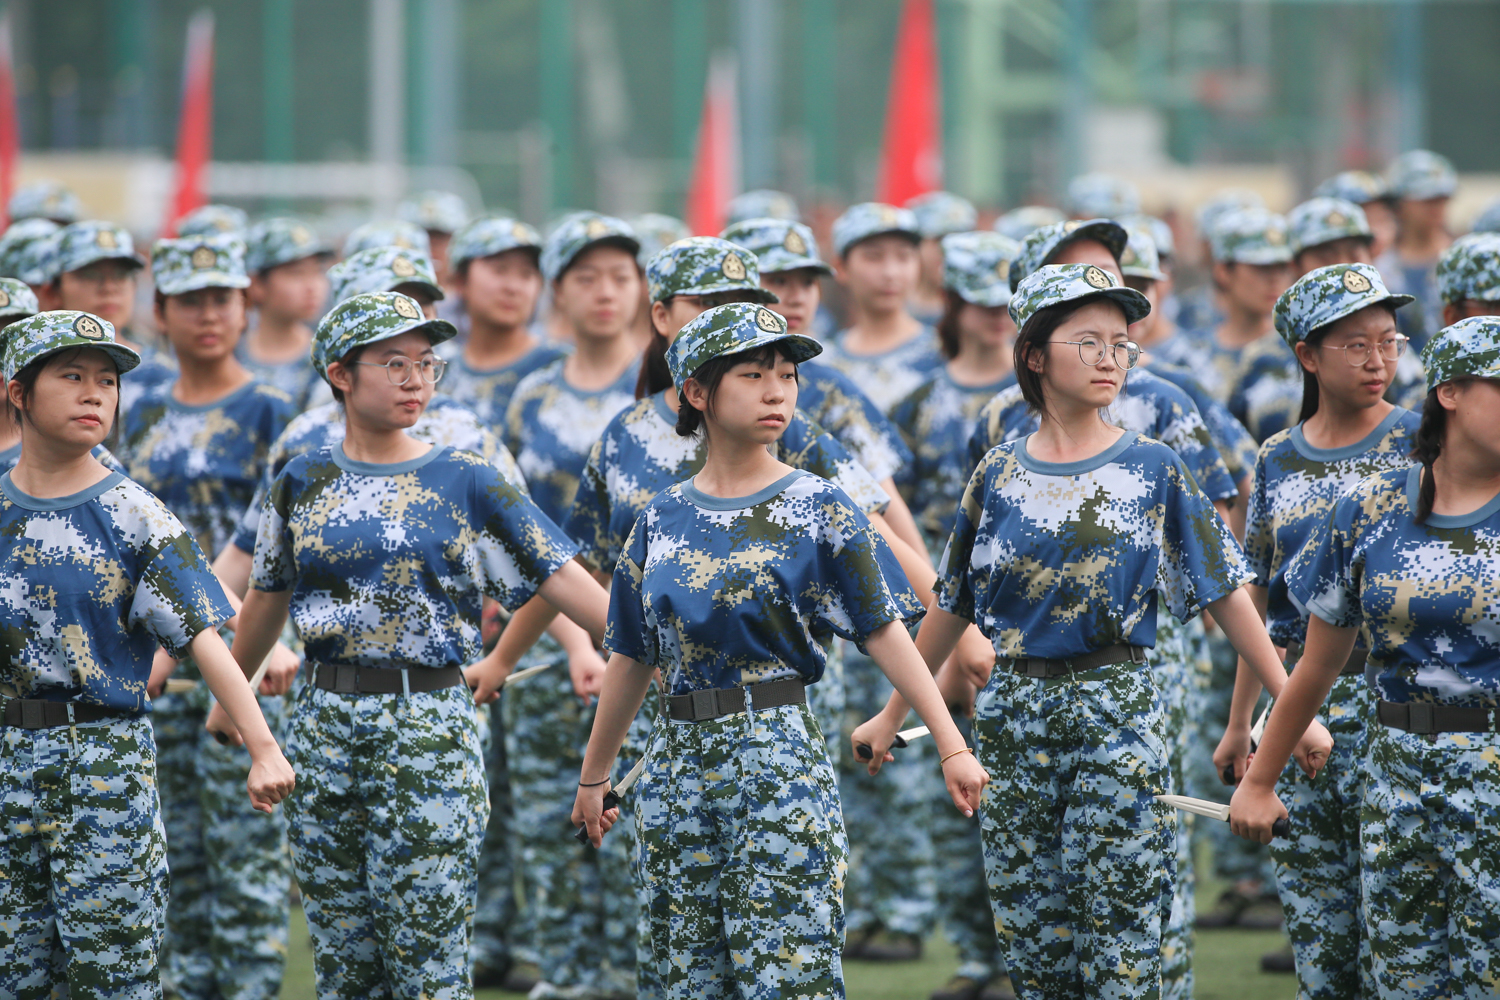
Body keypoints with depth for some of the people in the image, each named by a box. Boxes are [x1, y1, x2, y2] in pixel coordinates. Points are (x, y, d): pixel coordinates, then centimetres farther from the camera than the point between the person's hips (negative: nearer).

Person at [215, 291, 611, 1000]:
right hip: (324, 724, 3)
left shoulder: (464, 483, -1)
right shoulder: (304, 482, 7)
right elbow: (268, 599, 21)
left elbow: (561, 578, -5)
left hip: (429, 732, -3)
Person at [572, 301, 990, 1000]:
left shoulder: (817, 509, 0)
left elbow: (884, 631, -5)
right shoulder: (662, 521, 10)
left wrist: (951, 746, -11)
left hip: (779, 757, -4)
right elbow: (632, 659, 17)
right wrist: (593, 778, 21)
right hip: (679, 759, 4)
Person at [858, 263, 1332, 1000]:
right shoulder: (1000, 475, 6)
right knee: (1028, 927, 5)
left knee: (1118, 929, -6)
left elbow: (1226, 593, 0)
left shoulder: (1152, 470, 1)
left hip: (1117, 709, -2)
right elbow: (952, 606, 15)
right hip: (1013, 710, 2)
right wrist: (893, 714, 19)